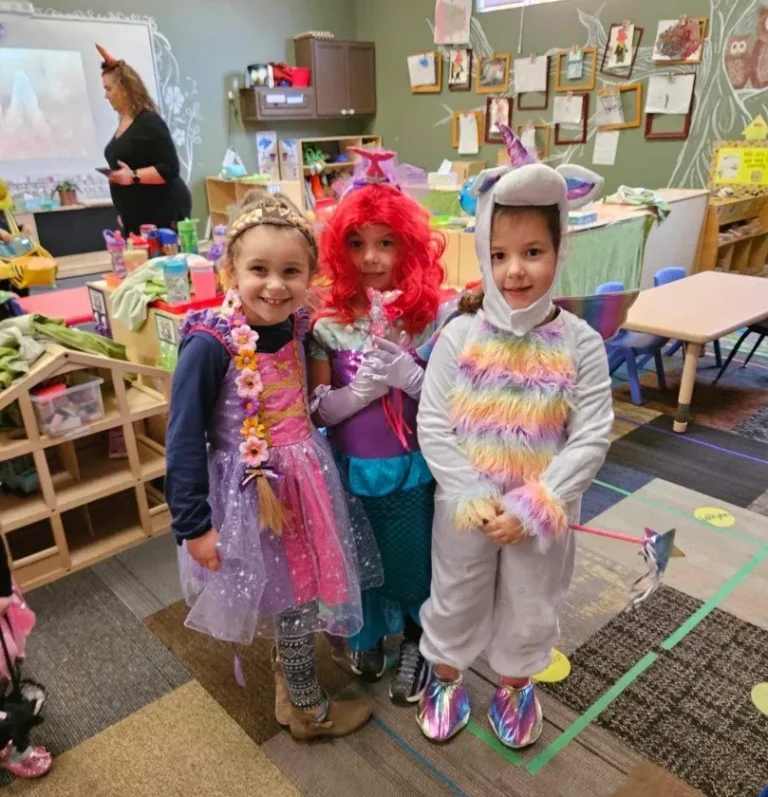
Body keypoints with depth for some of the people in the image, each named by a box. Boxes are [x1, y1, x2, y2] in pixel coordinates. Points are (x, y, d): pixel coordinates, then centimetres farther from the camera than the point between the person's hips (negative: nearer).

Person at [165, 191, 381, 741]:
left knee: (300, 590, 21)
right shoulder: (210, 344, -23)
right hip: (251, 491, -6)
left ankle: (289, 681, 49)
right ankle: (309, 709, 37)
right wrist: (193, 524, -15)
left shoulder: (296, 326, -4)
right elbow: (185, 438, -17)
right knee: (294, 597, 10)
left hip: (304, 478, 6)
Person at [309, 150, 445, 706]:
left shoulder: (429, 318, -12)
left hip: (411, 469, -1)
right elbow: (317, 410, -10)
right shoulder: (330, 323, -9)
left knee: (411, 556, 16)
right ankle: (366, 634, 49)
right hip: (351, 468, 1)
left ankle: (415, 643, 45)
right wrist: (363, 389, -27)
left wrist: (407, 374, -28)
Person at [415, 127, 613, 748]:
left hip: (542, 513, 1)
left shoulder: (580, 344, -13)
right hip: (464, 507, 0)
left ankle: (515, 685, 52)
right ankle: (446, 678, 50)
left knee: (530, 609, 22)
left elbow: (591, 439, -14)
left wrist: (531, 508, -19)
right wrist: (474, 499, -19)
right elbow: (433, 425, -12)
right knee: (455, 600, 21)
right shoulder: (459, 335, -13)